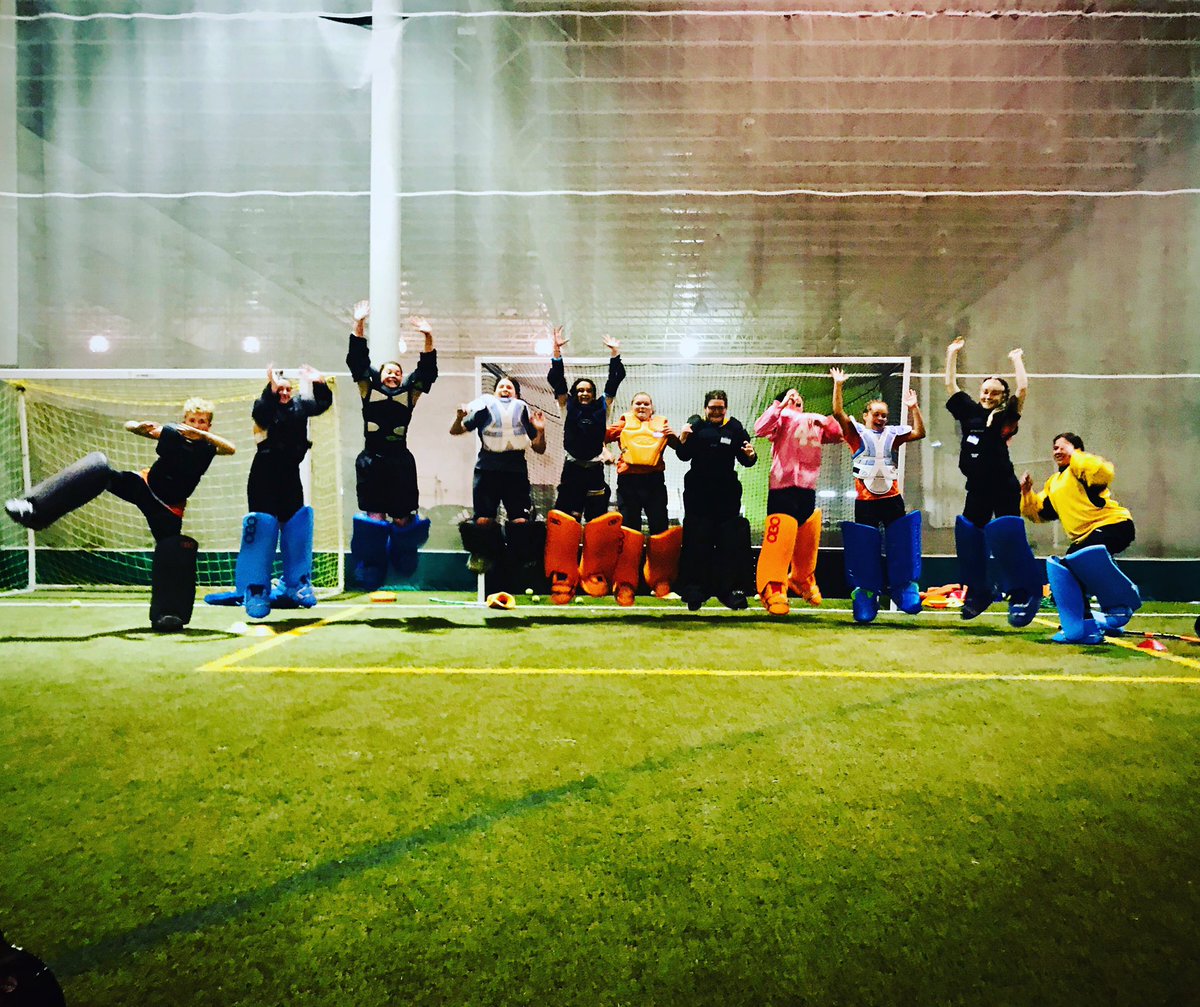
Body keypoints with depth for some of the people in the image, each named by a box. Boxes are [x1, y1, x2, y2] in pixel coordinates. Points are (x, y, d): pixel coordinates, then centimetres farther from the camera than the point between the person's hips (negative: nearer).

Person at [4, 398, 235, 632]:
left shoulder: (208, 446, -7)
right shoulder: (171, 432, -4)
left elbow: (230, 449, -29)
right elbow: (129, 426, -1)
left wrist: (201, 434, -40)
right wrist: (139, 426, -25)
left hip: (169, 509, -1)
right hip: (143, 486, 1)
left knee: (173, 556, -16)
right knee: (99, 464, -21)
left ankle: (167, 614, -6)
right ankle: (35, 509, -29)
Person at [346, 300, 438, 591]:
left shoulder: (409, 393, 10)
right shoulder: (369, 388, 10)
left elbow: (427, 372, 1)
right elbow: (358, 362, 1)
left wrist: (428, 339, -12)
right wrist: (359, 326, -9)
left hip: (401, 463, 1)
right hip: (371, 462, -1)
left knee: (403, 519, 5)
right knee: (373, 519, -1)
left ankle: (403, 566, 26)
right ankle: (371, 575, 8)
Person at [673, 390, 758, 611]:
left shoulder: (734, 428, 2)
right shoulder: (695, 425, 1)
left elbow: (745, 461, 4)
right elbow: (684, 456, -1)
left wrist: (750, 455, -17)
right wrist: (683, 440, -18)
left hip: (727, 493, 1)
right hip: (698, 492, -1)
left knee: (730, 542, 2)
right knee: (696, 542, 2)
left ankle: (731, 590, 10)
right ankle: (695, 590, 9)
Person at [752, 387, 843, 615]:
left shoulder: (814, 421, 20)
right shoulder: (782, 418, 3)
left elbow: (838, 436, 15)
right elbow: (760, 429, -15)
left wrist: (824, 420, -2)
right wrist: (782, 404, -14)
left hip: (808, 490, 6)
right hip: (783, 487, -6)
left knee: (808, 540, 14)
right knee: (780, 538, -16)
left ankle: (802, 579, 36)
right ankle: (773, 589, -13)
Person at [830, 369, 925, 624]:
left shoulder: (893, 434, 10)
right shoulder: (857, 433, 1)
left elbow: (919, 433, 4)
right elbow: (838, 413, -10)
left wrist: (913, 408, -4)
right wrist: (838, 385, -15)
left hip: (892, 499, 2)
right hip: (865, 502, -2)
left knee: (900, 546, 5)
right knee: (866, 550, 4)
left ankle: (903, 588, 16)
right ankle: (865, 593, 13)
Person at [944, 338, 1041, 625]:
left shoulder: (1006, 416, -1)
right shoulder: (969, 411, 9)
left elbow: (1023, 389, -13)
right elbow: (950, 384, 14)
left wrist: (1017, 360, -1)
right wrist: (953, 353, 17)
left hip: (1004, 489, -5)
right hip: (977, 490, 5)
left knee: (1009, 539, -7)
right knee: (969, 539, 7)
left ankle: (1023, 594, 1)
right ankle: (979, 592, 21)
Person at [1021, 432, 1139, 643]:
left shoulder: (1081, 469, -2)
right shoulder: (1054, 483, 21)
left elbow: (1104, 474, -27)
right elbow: (1039, 513, 22)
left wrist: (1074, 455, -17)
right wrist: (1027, 493, 6)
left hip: (1113, 525, -10)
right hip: (1086, 537, 10)